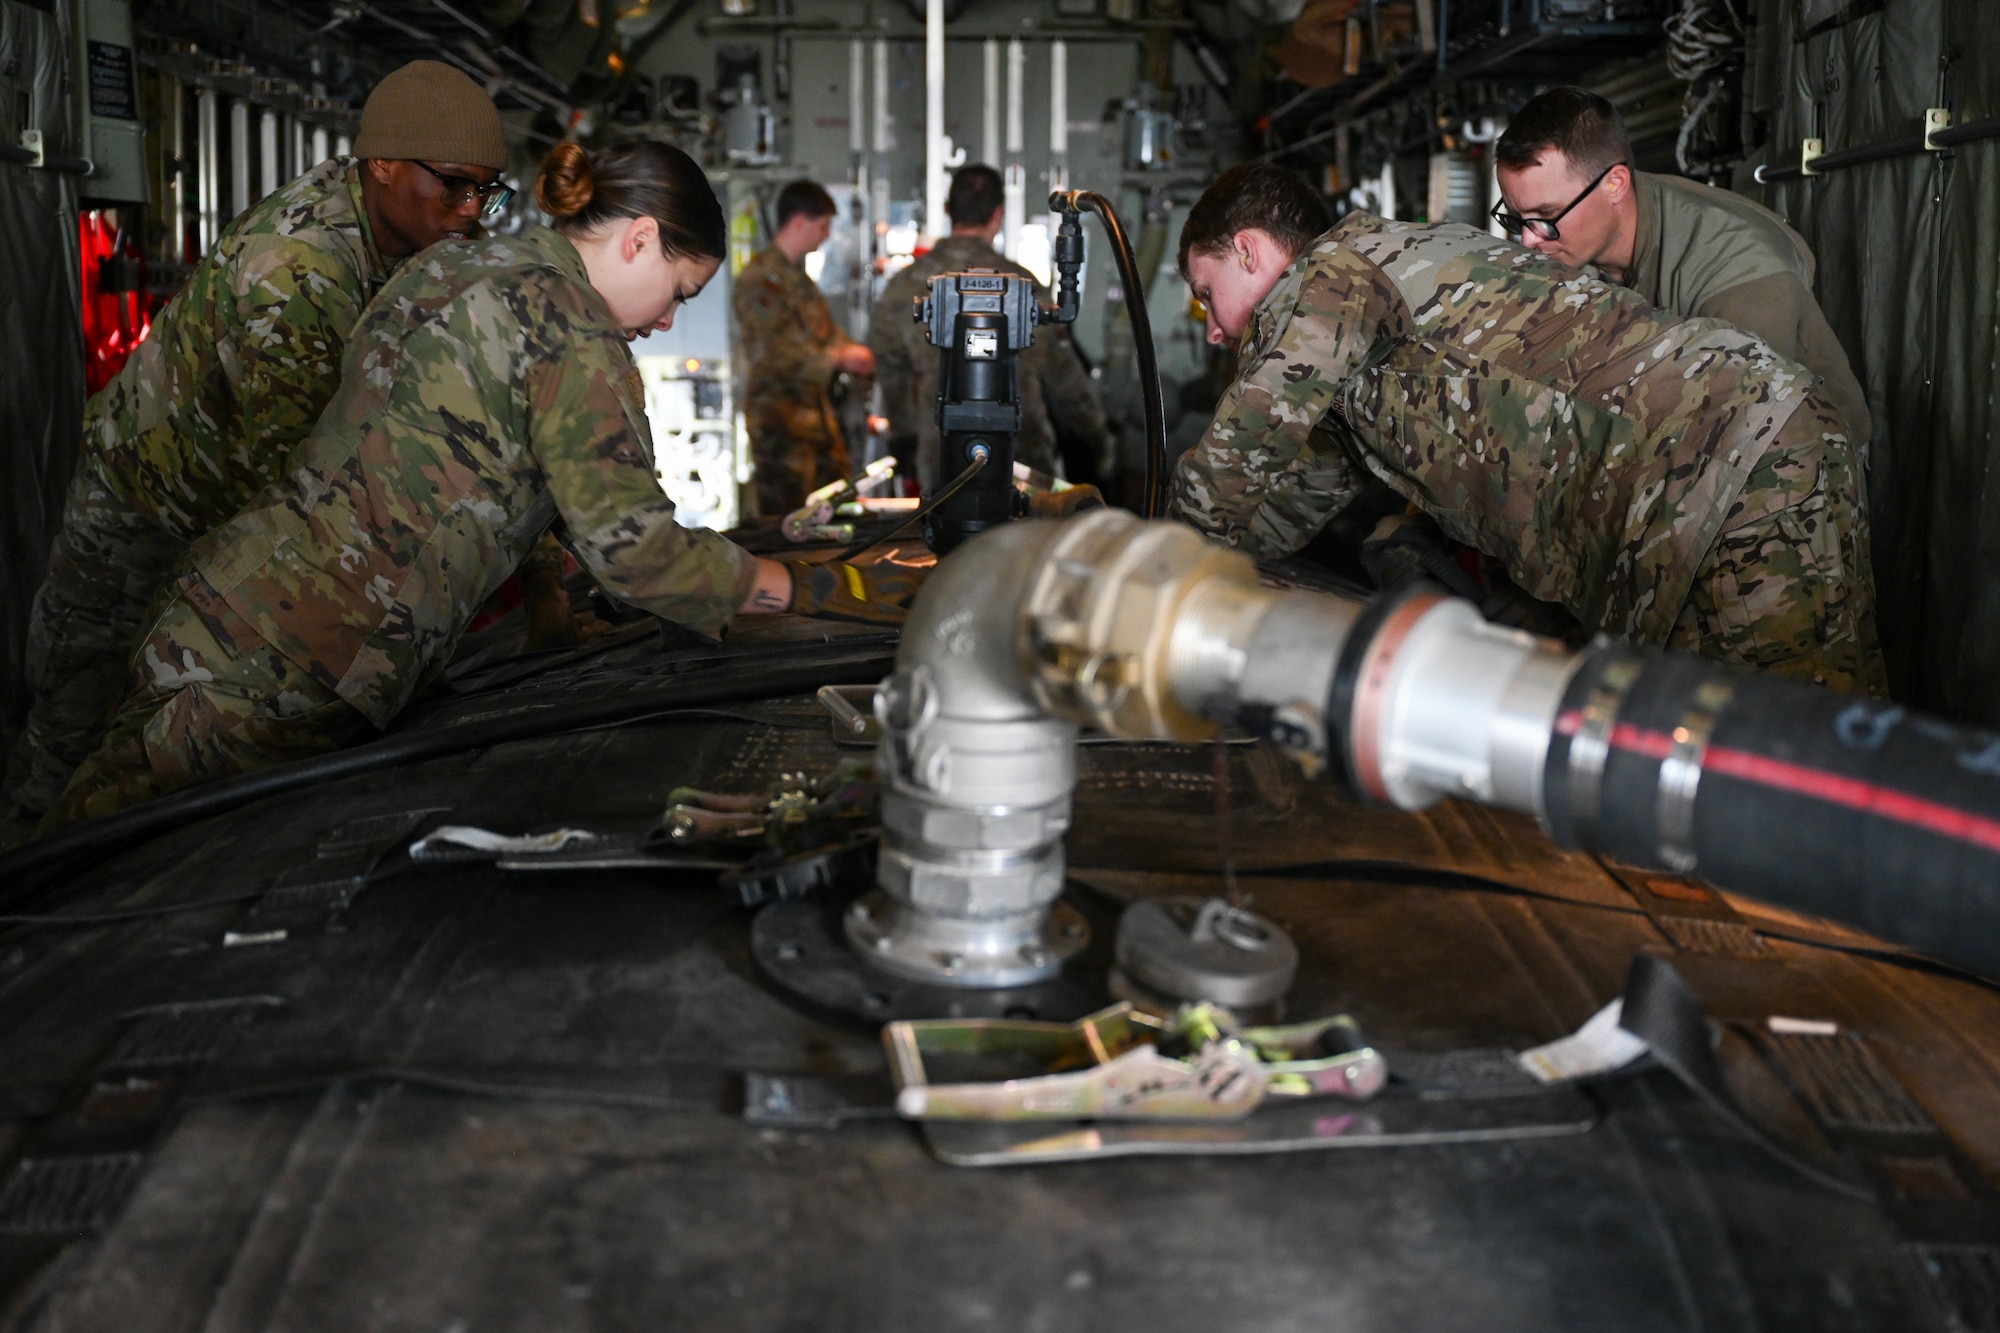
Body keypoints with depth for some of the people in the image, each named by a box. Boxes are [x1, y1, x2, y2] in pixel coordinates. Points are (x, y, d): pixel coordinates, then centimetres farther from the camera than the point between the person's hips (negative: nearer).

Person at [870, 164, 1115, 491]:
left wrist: (902, 440, 27)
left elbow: (890, 375, 11)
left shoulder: (902, 288, -1)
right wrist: (1099, 440, 11)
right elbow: (1064, 376, -3)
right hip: (1020, 464, -2)